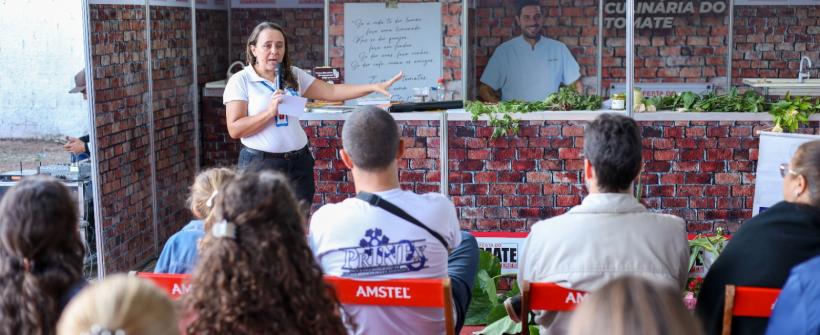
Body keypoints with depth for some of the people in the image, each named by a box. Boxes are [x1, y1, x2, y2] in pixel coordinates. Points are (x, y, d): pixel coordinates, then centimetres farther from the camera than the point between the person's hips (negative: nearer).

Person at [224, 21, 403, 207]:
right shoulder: (241, 80, -3)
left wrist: (374, 87, -1)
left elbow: (331, 92, 7)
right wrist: (270, 112, -19)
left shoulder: (294, 75, 10)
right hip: (260, 164, -4)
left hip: (299, 162, 4)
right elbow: (234, 129, -9)